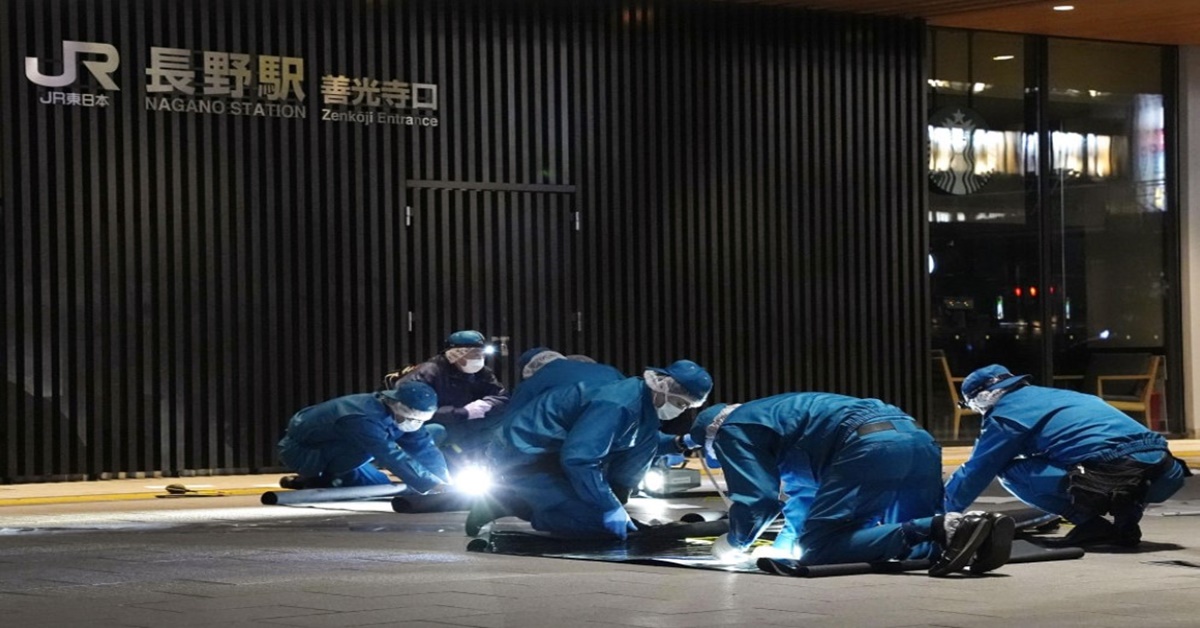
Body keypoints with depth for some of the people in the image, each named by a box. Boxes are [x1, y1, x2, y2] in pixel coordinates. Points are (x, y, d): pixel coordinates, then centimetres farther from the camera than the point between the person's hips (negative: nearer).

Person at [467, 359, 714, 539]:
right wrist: (611, 509, -27)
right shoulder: (617, 404, -26)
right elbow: (577, 458, -31)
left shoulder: (646, 403, 5)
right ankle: (507, 503, -6)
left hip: (553, 452, 10)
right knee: (595, 522, -21)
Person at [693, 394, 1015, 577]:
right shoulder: (777, 414, 42)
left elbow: (758, 497, 6)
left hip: (871, 446, -9)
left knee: (818, 548, -8)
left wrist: (734, 543, 23)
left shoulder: (733, 429, 14)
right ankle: (979, 529, -11)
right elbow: (805, 488, 47)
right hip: (918, 439, 9)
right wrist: (787, 542, 44)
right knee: (911, 532, 22)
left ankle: (945, 529, -23)